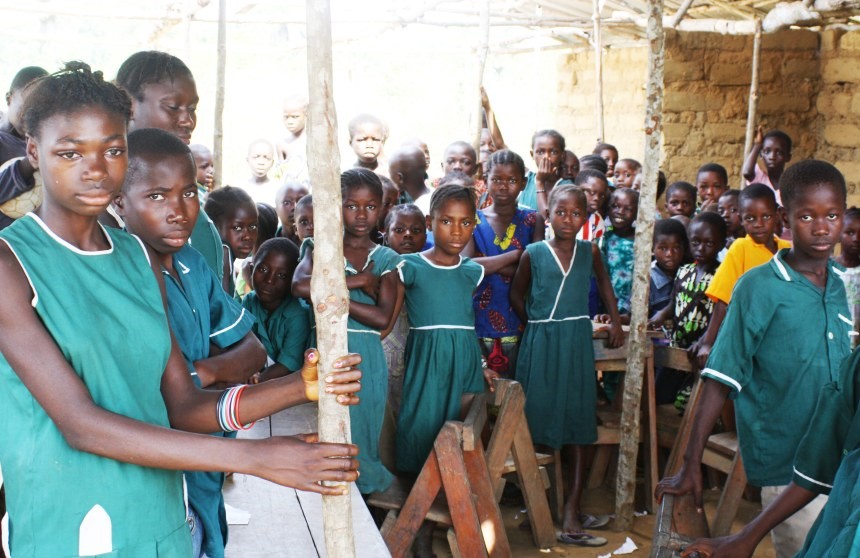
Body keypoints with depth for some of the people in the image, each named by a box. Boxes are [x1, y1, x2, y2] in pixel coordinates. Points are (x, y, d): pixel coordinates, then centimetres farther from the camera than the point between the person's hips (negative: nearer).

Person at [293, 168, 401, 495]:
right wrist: (357, 280, -15)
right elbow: (300, 286, -19)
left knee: (363, 435, 6)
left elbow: (383, 318, -9)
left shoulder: (386, 259, 5)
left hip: (367, 357, 1)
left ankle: (361, 489, 19)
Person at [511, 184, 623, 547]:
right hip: (540, 343, -2)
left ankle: (572, 514, 7)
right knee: (539, 423, 1)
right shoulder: (534, 253, -2)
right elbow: (517, 293, 9)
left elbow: (603, 282, 19)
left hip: (577, 343, 2)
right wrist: (537, 326, 6)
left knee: (577, 427, 3)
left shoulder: (590, 251, 3)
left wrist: (615, 320, 12)